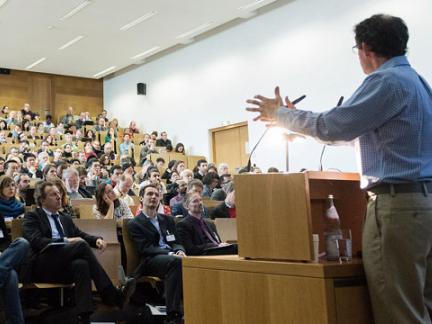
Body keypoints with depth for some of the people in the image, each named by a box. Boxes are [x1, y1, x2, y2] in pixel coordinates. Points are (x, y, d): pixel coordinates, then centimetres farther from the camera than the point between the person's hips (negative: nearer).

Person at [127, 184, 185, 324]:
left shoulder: (168, 220, 26)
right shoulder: (135, 224, 9)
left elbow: (176, 242, 18)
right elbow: (145, 248, -4)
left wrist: (180, 251, -9)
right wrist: (171, 254, -19)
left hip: (172, 257, 5)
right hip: (151, 261, -5)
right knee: (176, 262, -37)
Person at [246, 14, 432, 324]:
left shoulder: (387, 80, -11)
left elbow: (333, 127, -11)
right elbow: (353, 130, 27)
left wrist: (281, 115, 4)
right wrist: (297, 120, 31)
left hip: (398, 203, -10)